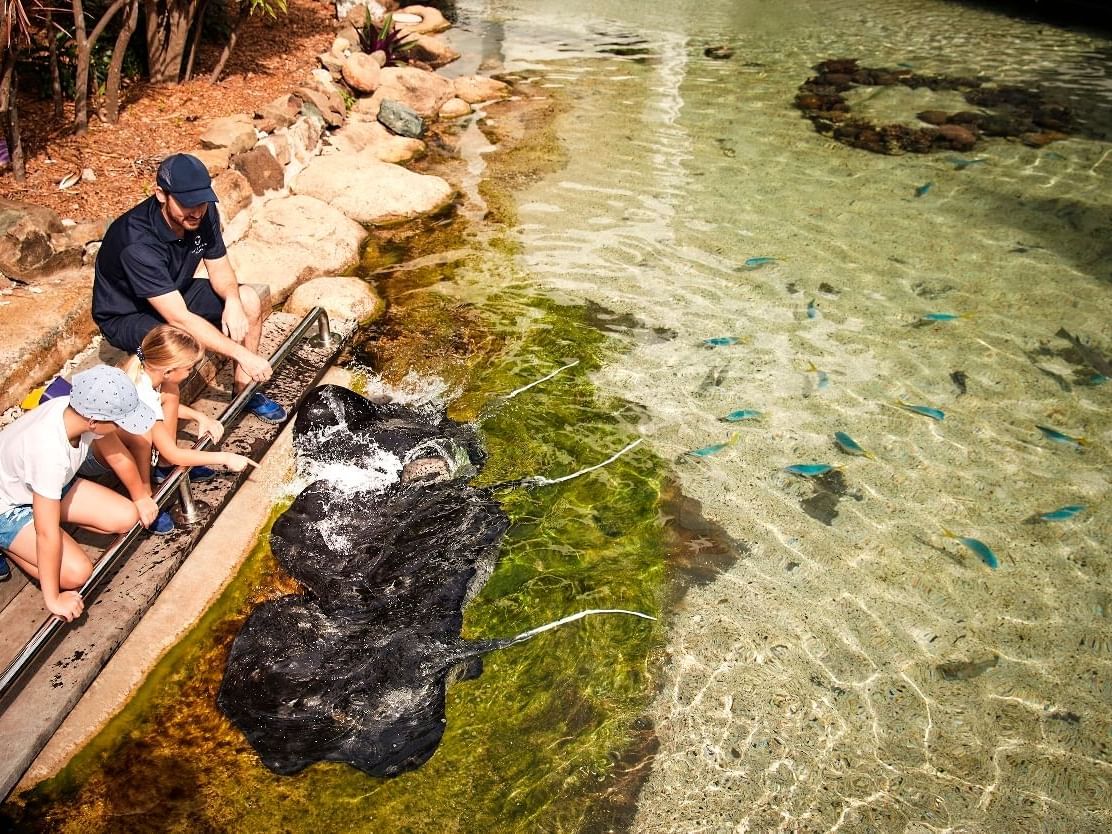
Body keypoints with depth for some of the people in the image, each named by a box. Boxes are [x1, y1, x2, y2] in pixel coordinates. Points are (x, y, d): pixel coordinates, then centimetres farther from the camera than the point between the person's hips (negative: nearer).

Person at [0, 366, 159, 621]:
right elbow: (47, 533, -36)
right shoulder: (50, 451, -43)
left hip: (51, 486, 7)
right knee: (76, 572, -20)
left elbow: (118, 456, -3)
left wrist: (141, 497, 12)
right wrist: (53, 599, -27)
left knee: (126, 518, -4)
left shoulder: (83, 409, -23)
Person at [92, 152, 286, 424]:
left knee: (249, 301, -7)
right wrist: (242, 354, -41)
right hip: (126, 315, -7)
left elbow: (219, 267, -3)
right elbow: (180, 319, -39)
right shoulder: (138, 243, -36)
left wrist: (232, 301, -26)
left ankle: (245, 391, 6)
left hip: (175, 293, 7)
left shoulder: (203, 214, -17)